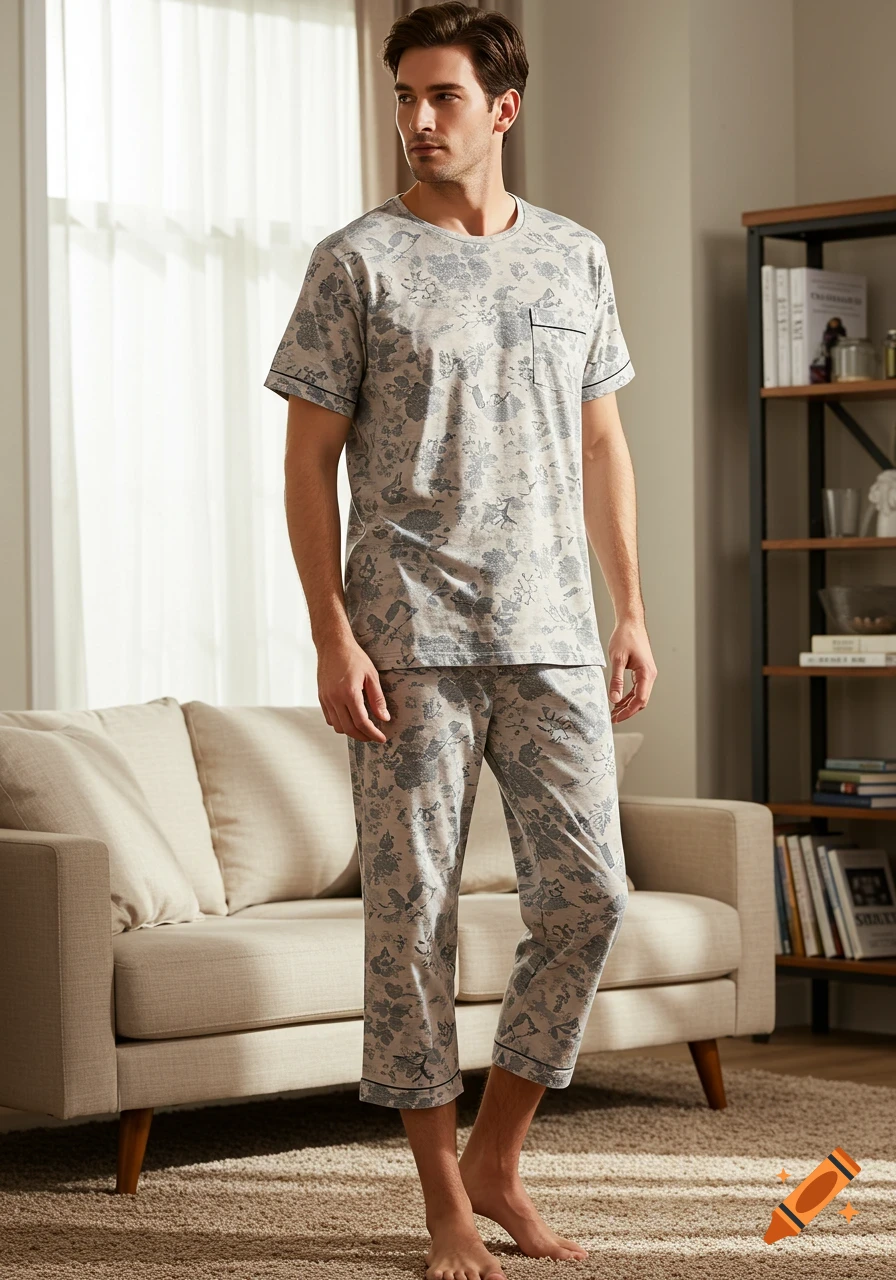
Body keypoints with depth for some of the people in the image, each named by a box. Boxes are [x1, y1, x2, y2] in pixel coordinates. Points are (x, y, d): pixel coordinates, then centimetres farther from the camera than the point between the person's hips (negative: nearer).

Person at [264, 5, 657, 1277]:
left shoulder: (575, 256, 11)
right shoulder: (357, 262, -1)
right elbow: (310, 457, -3)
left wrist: (632, 612, 10)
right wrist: (332, 636, -11)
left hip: (552, 635, 4)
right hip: (411, 640, -4)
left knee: (589, 893, 0)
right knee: (412, 913, -1)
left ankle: (496, 1161, 17)